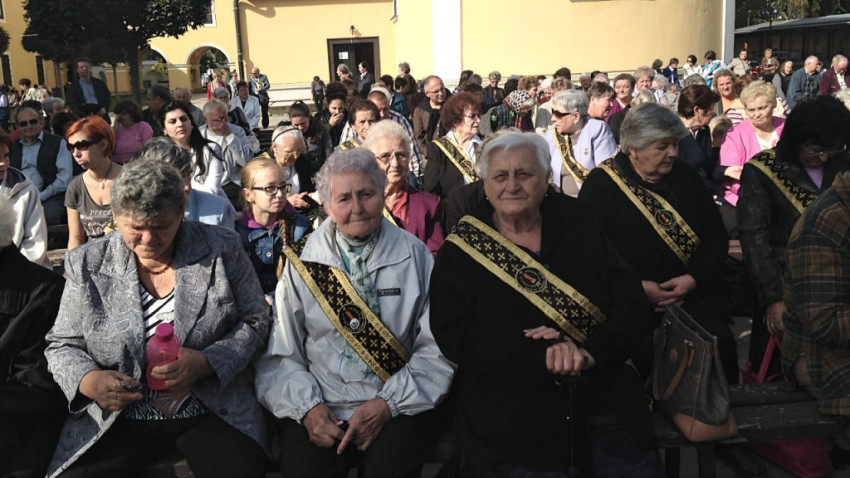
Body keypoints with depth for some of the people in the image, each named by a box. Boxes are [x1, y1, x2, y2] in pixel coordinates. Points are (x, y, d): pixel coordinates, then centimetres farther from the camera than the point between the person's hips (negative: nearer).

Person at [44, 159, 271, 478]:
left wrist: (206, 363, -17)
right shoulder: (87, 265, 0)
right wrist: (87, 380, -16)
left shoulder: (222, 249, -5)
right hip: (118, 420, 2)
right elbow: (63, 344, 7)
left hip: (214, 415, -1)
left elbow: (255, 320, 0)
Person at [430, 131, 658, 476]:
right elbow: (454, 336, -8)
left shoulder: (579, 223, 7)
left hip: (603, 393, 3)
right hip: (511, 413, -2)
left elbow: (629, 299, 2)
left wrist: (590, 352, -17)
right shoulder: (461, 250, -1)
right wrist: (542, 357, -19)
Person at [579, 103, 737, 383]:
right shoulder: (601, 184, -1)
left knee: (721, 345, -19)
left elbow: (716, 237, 11)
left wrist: (692, 280, -6)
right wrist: (638, 287, -14)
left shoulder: (685, 176, 13)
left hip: (693, 295, 4)